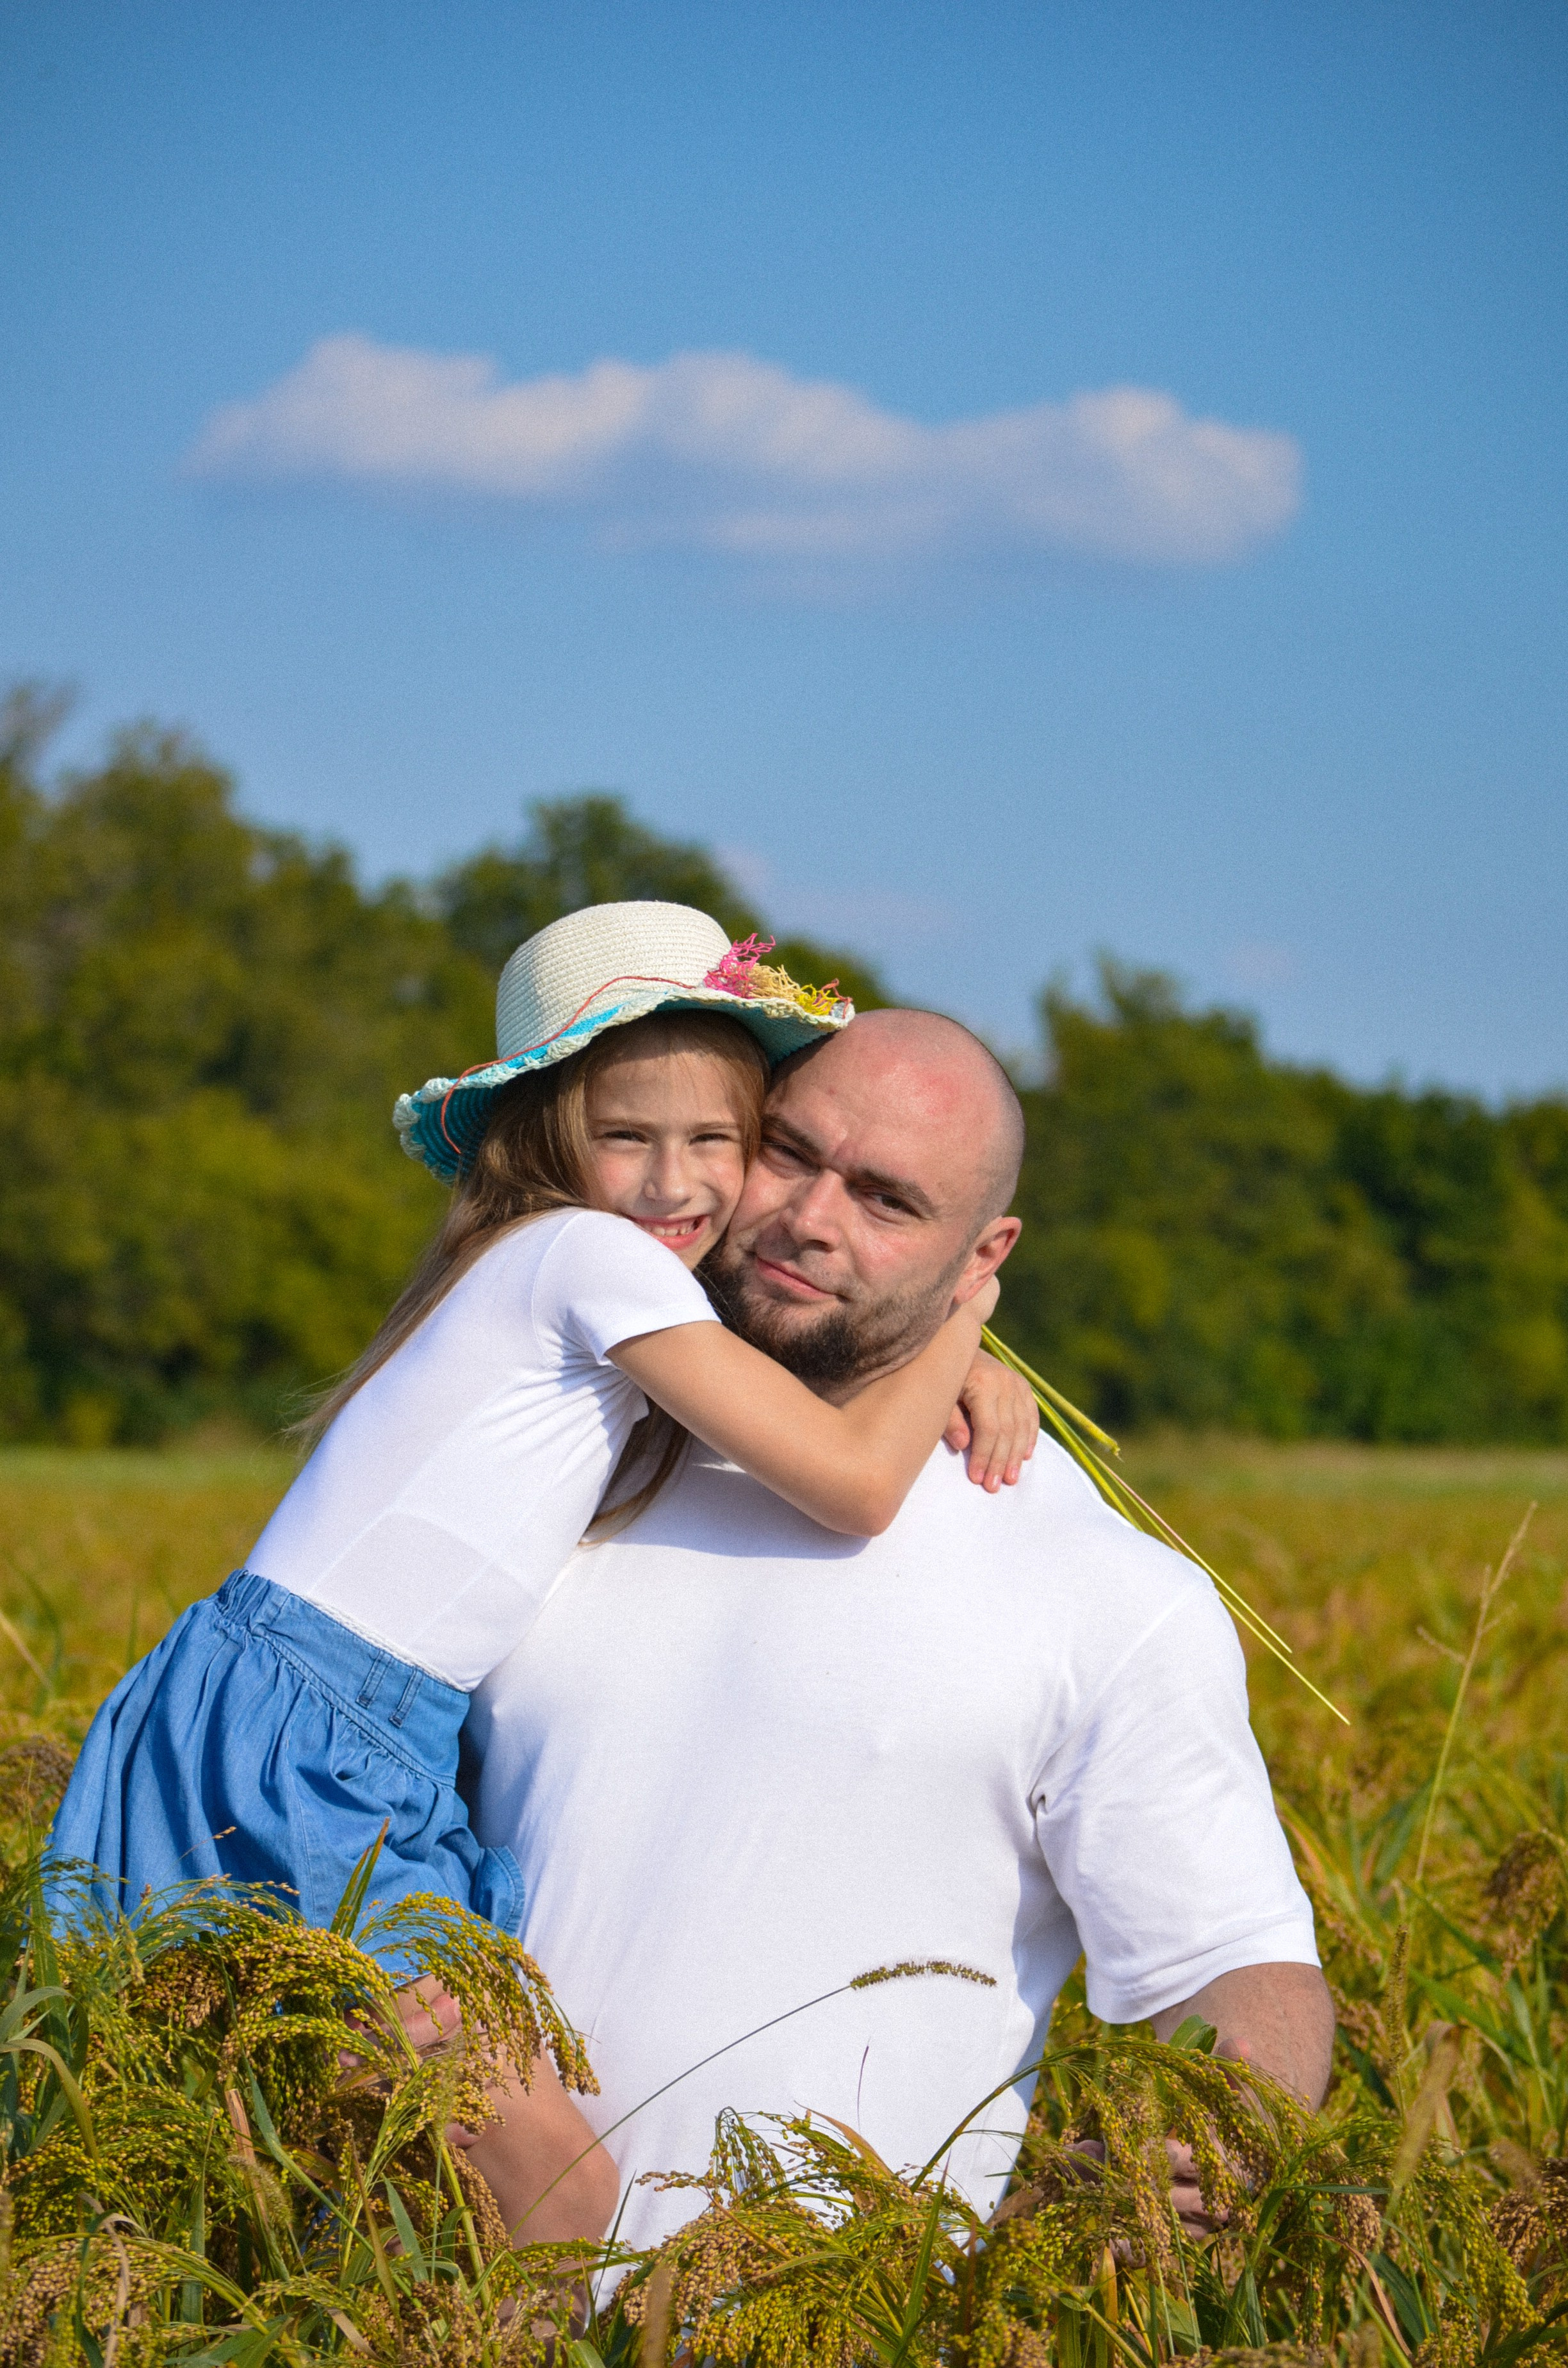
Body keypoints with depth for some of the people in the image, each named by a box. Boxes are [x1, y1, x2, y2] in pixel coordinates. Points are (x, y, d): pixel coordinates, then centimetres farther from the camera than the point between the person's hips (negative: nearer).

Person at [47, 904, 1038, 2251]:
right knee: (560, 2192, -15)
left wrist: (965, 1367, 12)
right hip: (279, 1751, -9)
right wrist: (960, 1316, 4)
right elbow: (855, 1483, -11)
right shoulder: (594, 1254, -9)